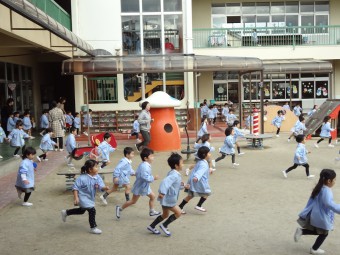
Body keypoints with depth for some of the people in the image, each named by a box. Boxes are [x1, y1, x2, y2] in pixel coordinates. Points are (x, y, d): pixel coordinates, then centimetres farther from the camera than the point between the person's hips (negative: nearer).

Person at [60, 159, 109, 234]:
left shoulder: (97, 177, -10)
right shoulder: (82, 178, -27)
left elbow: (101, 186, -18)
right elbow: (75, 187, -20)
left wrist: (105, 188, -40)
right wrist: (76, 198, -26)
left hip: (90, 198, 8)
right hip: (83, 198, -8)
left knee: (81, 210, 26)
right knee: (92, 210, -14)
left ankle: (66, 212, 48)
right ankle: (93, 228, 3)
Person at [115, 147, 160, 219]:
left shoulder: (142, 165, 4)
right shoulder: (145, 167, -29)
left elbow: (137, 173, 14)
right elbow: (145, 177, -37)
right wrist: (153, 178, -29)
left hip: (145, 186, 10)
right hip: (139, 187, -10)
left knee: (152, 197, 13)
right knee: (133, 201, 4)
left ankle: (152, 211, 25)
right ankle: (120, 208, 18)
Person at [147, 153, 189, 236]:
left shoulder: (174, 173, 9)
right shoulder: (174, 175, -23)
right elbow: (165, 182, -39)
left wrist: (183, 186, 18)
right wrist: (162, 192, -46)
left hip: (168, 199, 10)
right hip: (168, 199, -10)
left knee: (165, 215, 21)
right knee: (178, 212, -3)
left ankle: (151, 227, 30)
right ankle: (164, 226, 6)